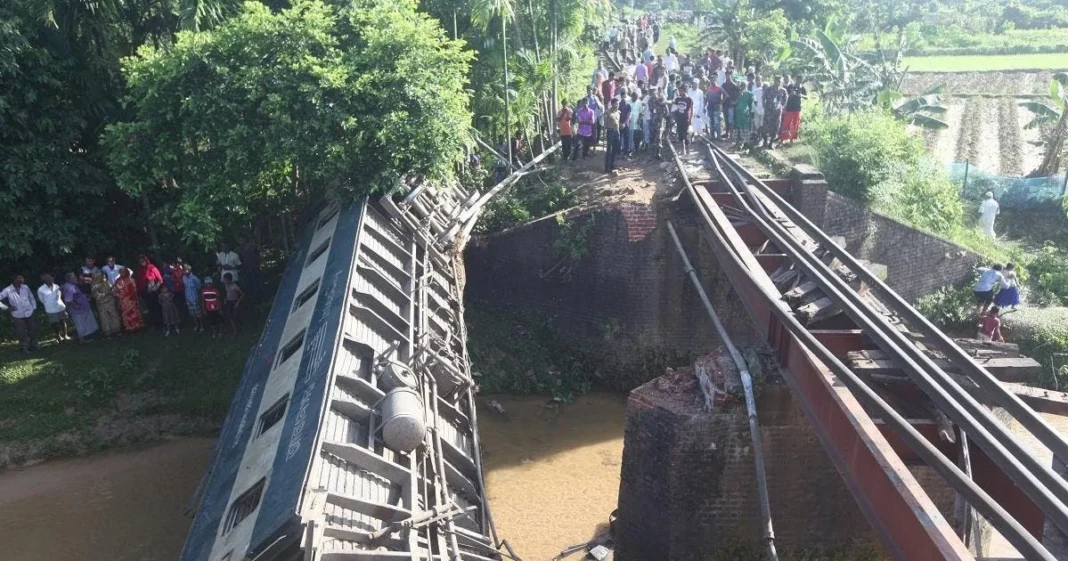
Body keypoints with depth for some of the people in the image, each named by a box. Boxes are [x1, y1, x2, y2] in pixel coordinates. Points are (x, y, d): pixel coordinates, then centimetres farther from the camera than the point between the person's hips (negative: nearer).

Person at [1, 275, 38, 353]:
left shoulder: (25, 287, -7)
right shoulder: (8, 290, -15)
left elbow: (31, 297, 5)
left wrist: (34, 308, 3)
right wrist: (7, 307, -16)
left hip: (29, 313, 2)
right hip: (18, 316, -2)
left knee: (33, 330, 12)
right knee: (21, 333, 7)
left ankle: (33, 346, 32)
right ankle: (25, 348, 26)